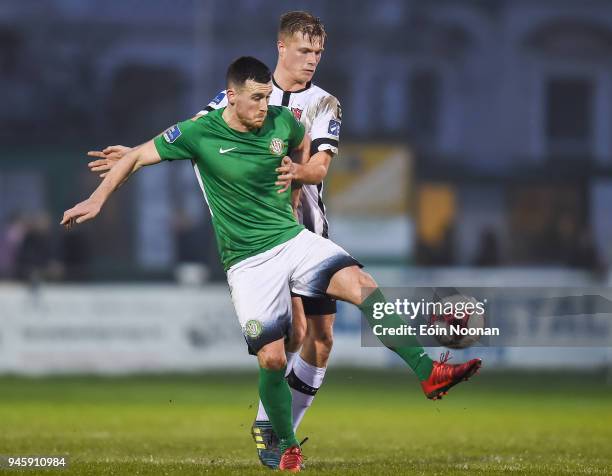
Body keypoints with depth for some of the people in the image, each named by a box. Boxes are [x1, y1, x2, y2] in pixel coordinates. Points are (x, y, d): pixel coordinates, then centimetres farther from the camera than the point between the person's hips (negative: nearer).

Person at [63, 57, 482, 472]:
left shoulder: (282, 121, 0)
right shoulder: (199, 133, -11)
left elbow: (303, 145, 25)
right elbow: (137, 157, -1)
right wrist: (97, 200, -4)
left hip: (294, 239, 3)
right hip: (249, 262, -3)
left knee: (360, 283, -24)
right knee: (272, 359, -10)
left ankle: (428, 372, -29)